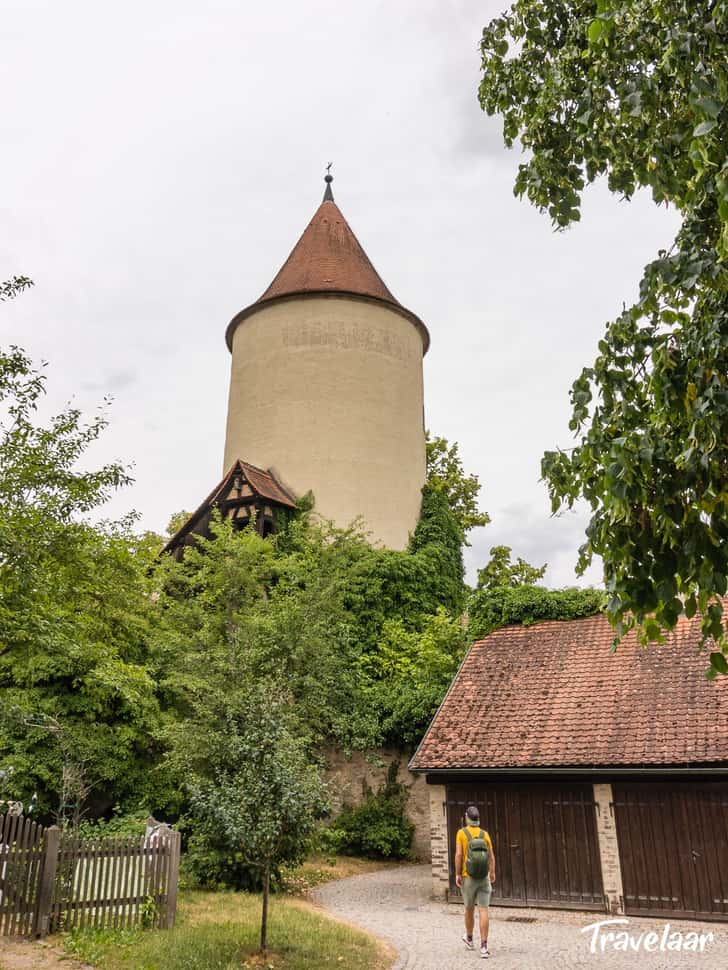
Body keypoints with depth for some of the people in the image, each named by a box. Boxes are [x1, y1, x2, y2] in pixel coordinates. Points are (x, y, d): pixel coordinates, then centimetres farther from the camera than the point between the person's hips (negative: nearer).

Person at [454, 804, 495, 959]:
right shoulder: (485, 834, 2)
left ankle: (469, 939, 37)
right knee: (483, 911, -1)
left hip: (468, 877, -1)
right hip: (484, 877, 1)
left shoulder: (461, 833, -5)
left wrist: (457, 874, -8)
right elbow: (491, 856, 5)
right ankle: (484, 946, -9)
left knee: (469, 908, 18)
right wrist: (492, 873, 20)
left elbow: (458, 854, -13)